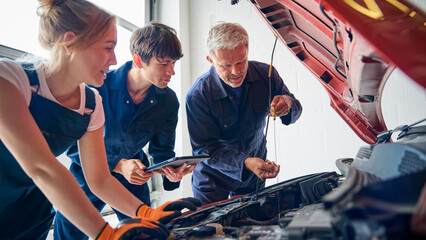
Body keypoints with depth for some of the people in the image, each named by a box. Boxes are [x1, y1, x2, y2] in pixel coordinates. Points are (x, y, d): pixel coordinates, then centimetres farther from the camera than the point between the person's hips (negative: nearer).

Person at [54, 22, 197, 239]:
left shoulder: (168, 101, -13)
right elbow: (74, 146, -20)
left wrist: (171, 170, -28)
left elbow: (162, 150, -5)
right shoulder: (98, 87, -24)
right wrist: (117, 165, -34)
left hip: (133, 180, 3)